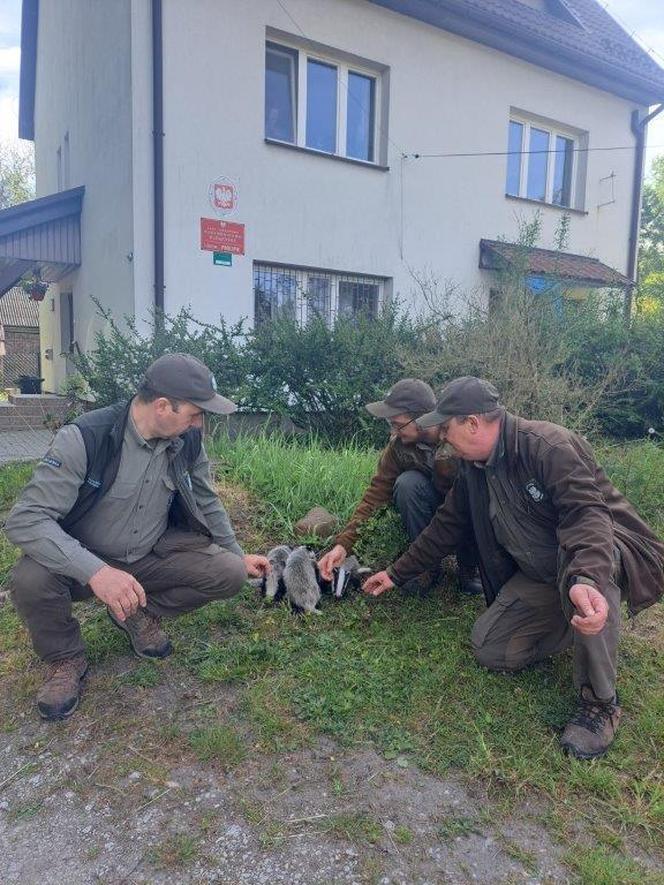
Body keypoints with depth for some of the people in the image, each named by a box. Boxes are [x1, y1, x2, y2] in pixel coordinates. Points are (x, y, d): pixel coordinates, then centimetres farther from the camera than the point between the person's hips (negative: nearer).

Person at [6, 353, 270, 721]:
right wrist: (95, 570, -43)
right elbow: (25, 519, -29)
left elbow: (206, 502, 8)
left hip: (152, 557, 4)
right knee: (30, 580, -34)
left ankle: (141, 614, 9)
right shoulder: (84, 438, -26)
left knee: (228, 573, -18)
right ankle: (65, 659, -1)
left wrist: (238, 555, 13)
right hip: (85, 563, -3)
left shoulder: (188, 440, -10)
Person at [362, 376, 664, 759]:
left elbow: (587, 512, -37)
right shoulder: (473, 468, 1)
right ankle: (577, 624, 15)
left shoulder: (548, 445, -25)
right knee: (489, 650, -4)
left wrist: (585, 580, -56)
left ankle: (601, 703, -23)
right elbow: (446, 526, 10)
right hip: (541, 576, 7)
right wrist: (396, 574, 12)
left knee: (580, 560, -42)